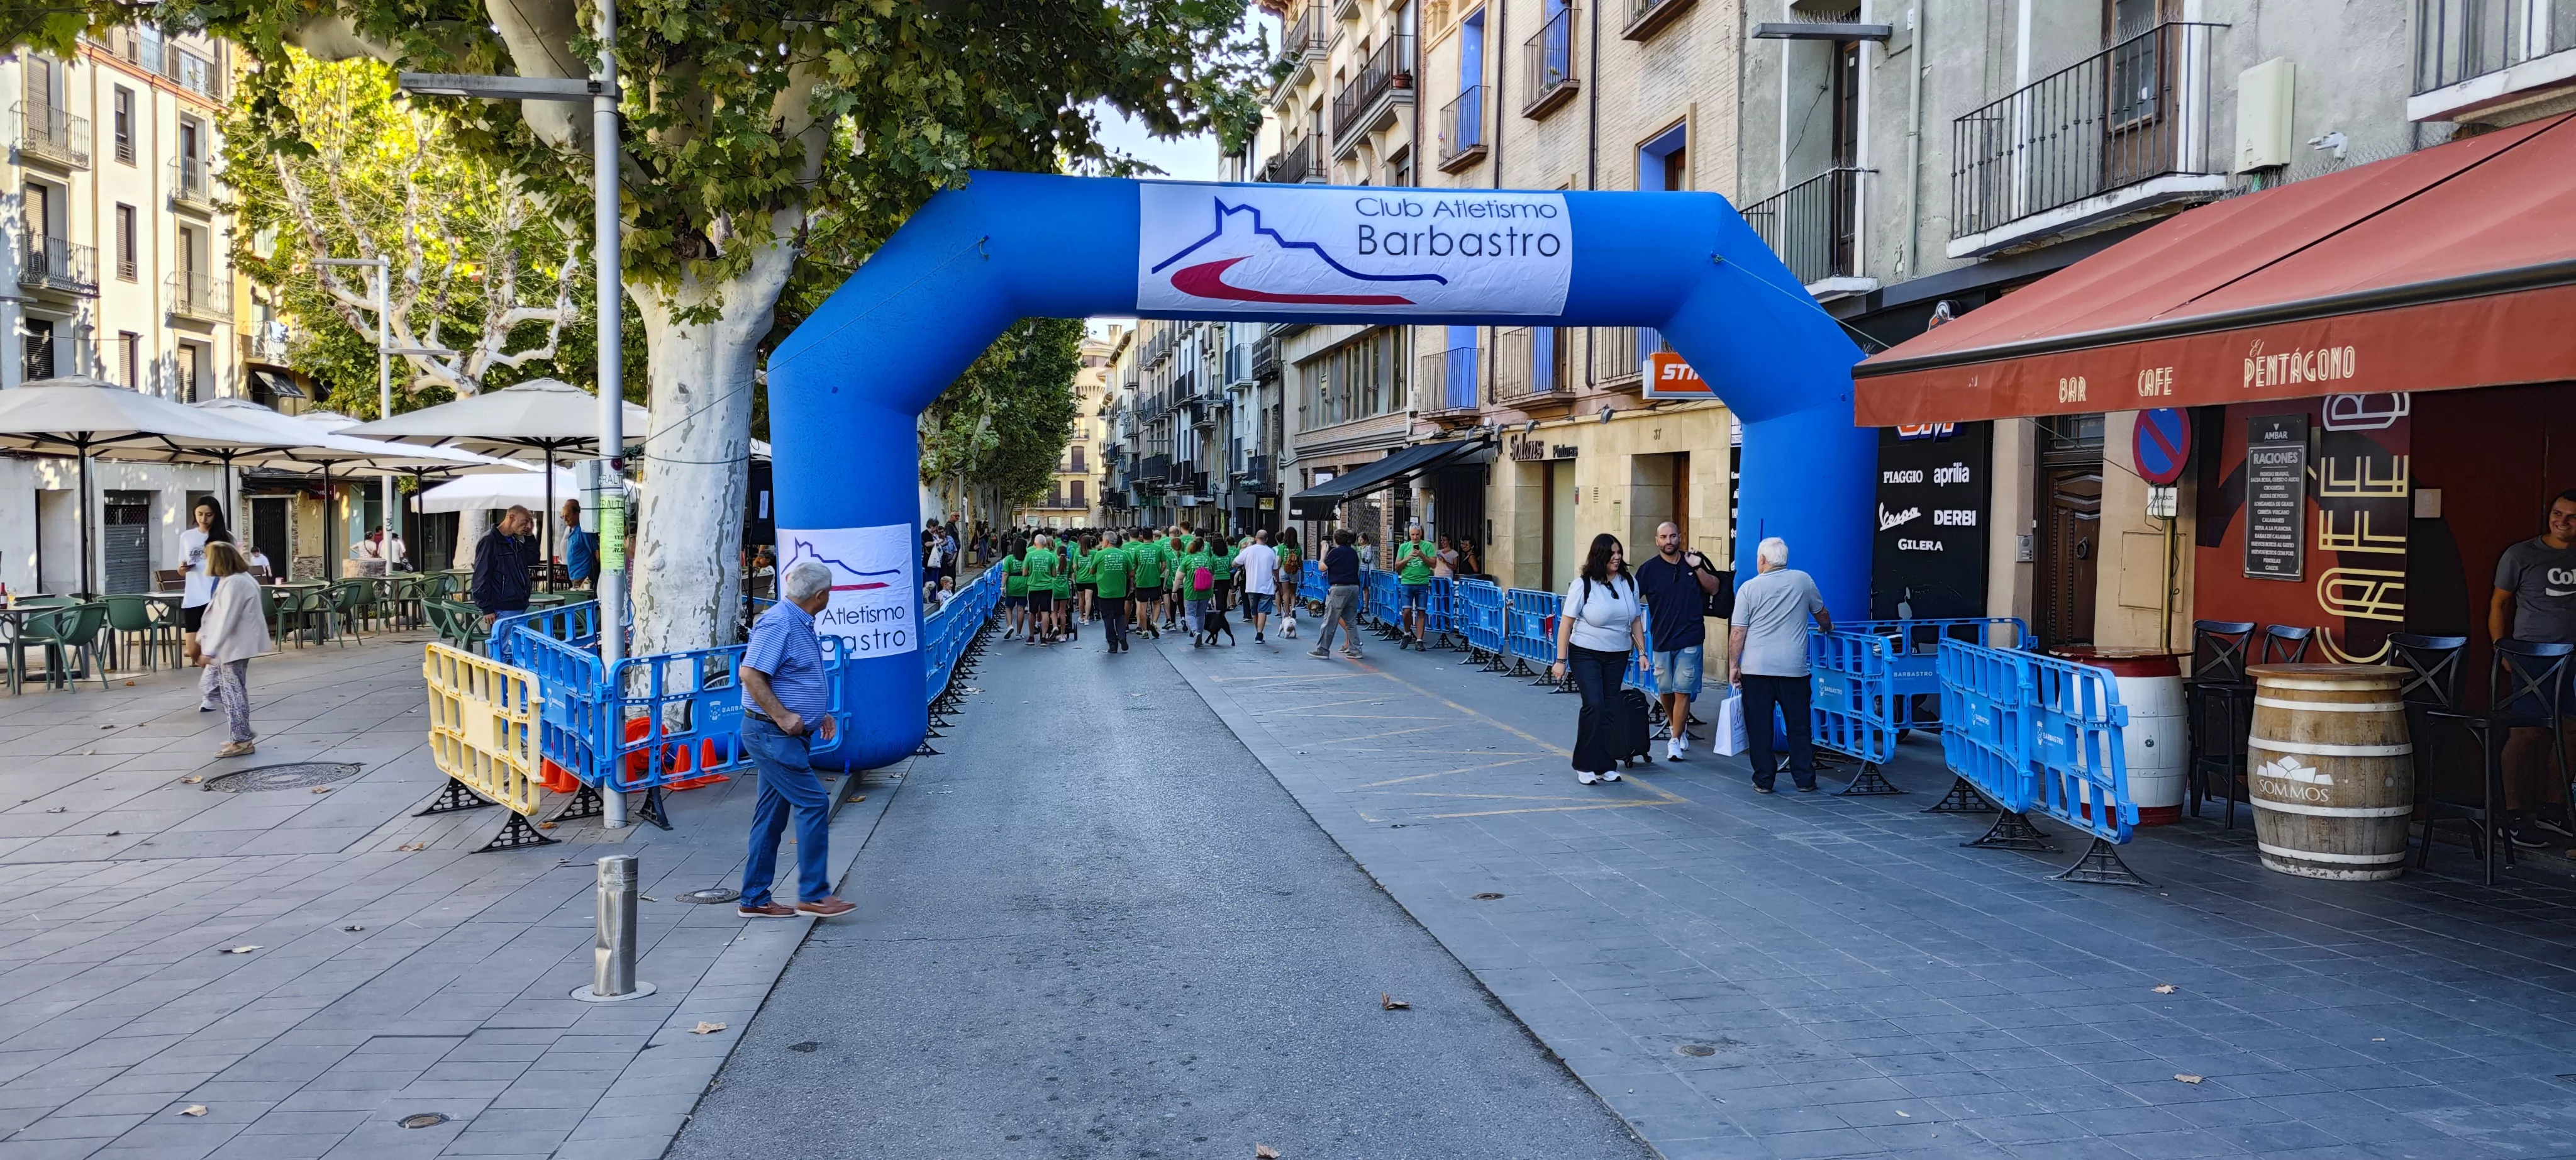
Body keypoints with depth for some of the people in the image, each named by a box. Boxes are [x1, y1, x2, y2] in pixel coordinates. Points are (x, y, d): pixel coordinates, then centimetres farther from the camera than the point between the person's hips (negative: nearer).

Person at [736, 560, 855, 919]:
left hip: (790, 734, 10)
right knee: (813, 804, -11)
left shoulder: (801, 623, 15)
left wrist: (819, 713, 16)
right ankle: (813, 894, -6)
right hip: (770, 734, -10)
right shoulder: (778, 623, -17)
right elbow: (749, 674, -23)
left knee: (772, 815, 12)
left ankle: (755, 900, 17)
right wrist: (782, 716, -22)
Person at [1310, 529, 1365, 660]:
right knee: (1350, 620, 11)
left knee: (1330, 621, 0)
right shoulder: (1354, 552, 11)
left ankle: (1322, 650, 4)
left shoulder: (1335, 552, -8)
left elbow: (1322, 567, -1)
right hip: (1354, 588, 6)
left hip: (1339, 589, -6)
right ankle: (1355, 650, 8)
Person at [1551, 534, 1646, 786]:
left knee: (1610, 709, 4)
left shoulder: (1630, 583, 2)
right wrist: (1561, 660, -12)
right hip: (1585, 654, -4)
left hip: (1617, 656, 4)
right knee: (1594, 705, -13)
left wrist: (1642, 651, 6)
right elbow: (1566, 622, -9)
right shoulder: (1583, 584, -11)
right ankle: (1585, 765, -1)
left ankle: (1606, 765, 13)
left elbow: (1636, 620, 11)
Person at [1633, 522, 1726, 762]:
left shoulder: (1694, 561, 3)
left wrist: (1698, 568, -9)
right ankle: (1679, 728, 35)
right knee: (1665, 691, 11)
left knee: (1683, 691, -5)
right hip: (1662, 640, 1)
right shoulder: (1649, 569, -1)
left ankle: (1676, 741, 2)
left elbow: (1714, 588, 5)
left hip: (1690, 640, -1)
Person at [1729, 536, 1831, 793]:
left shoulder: (1749, 588, -3)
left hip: (1756, 668, -1)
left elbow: (1737, 632, -4)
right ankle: (1805, 780, 13)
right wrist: (1826, 628, 40)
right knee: (1799, 726, 10)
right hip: (1793, 668, 1)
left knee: (1759, 726, 6)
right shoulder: (1804, 580, 3)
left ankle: (1764, 780, 8)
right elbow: (1821, 613, 19)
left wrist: (1733, 666, 4)